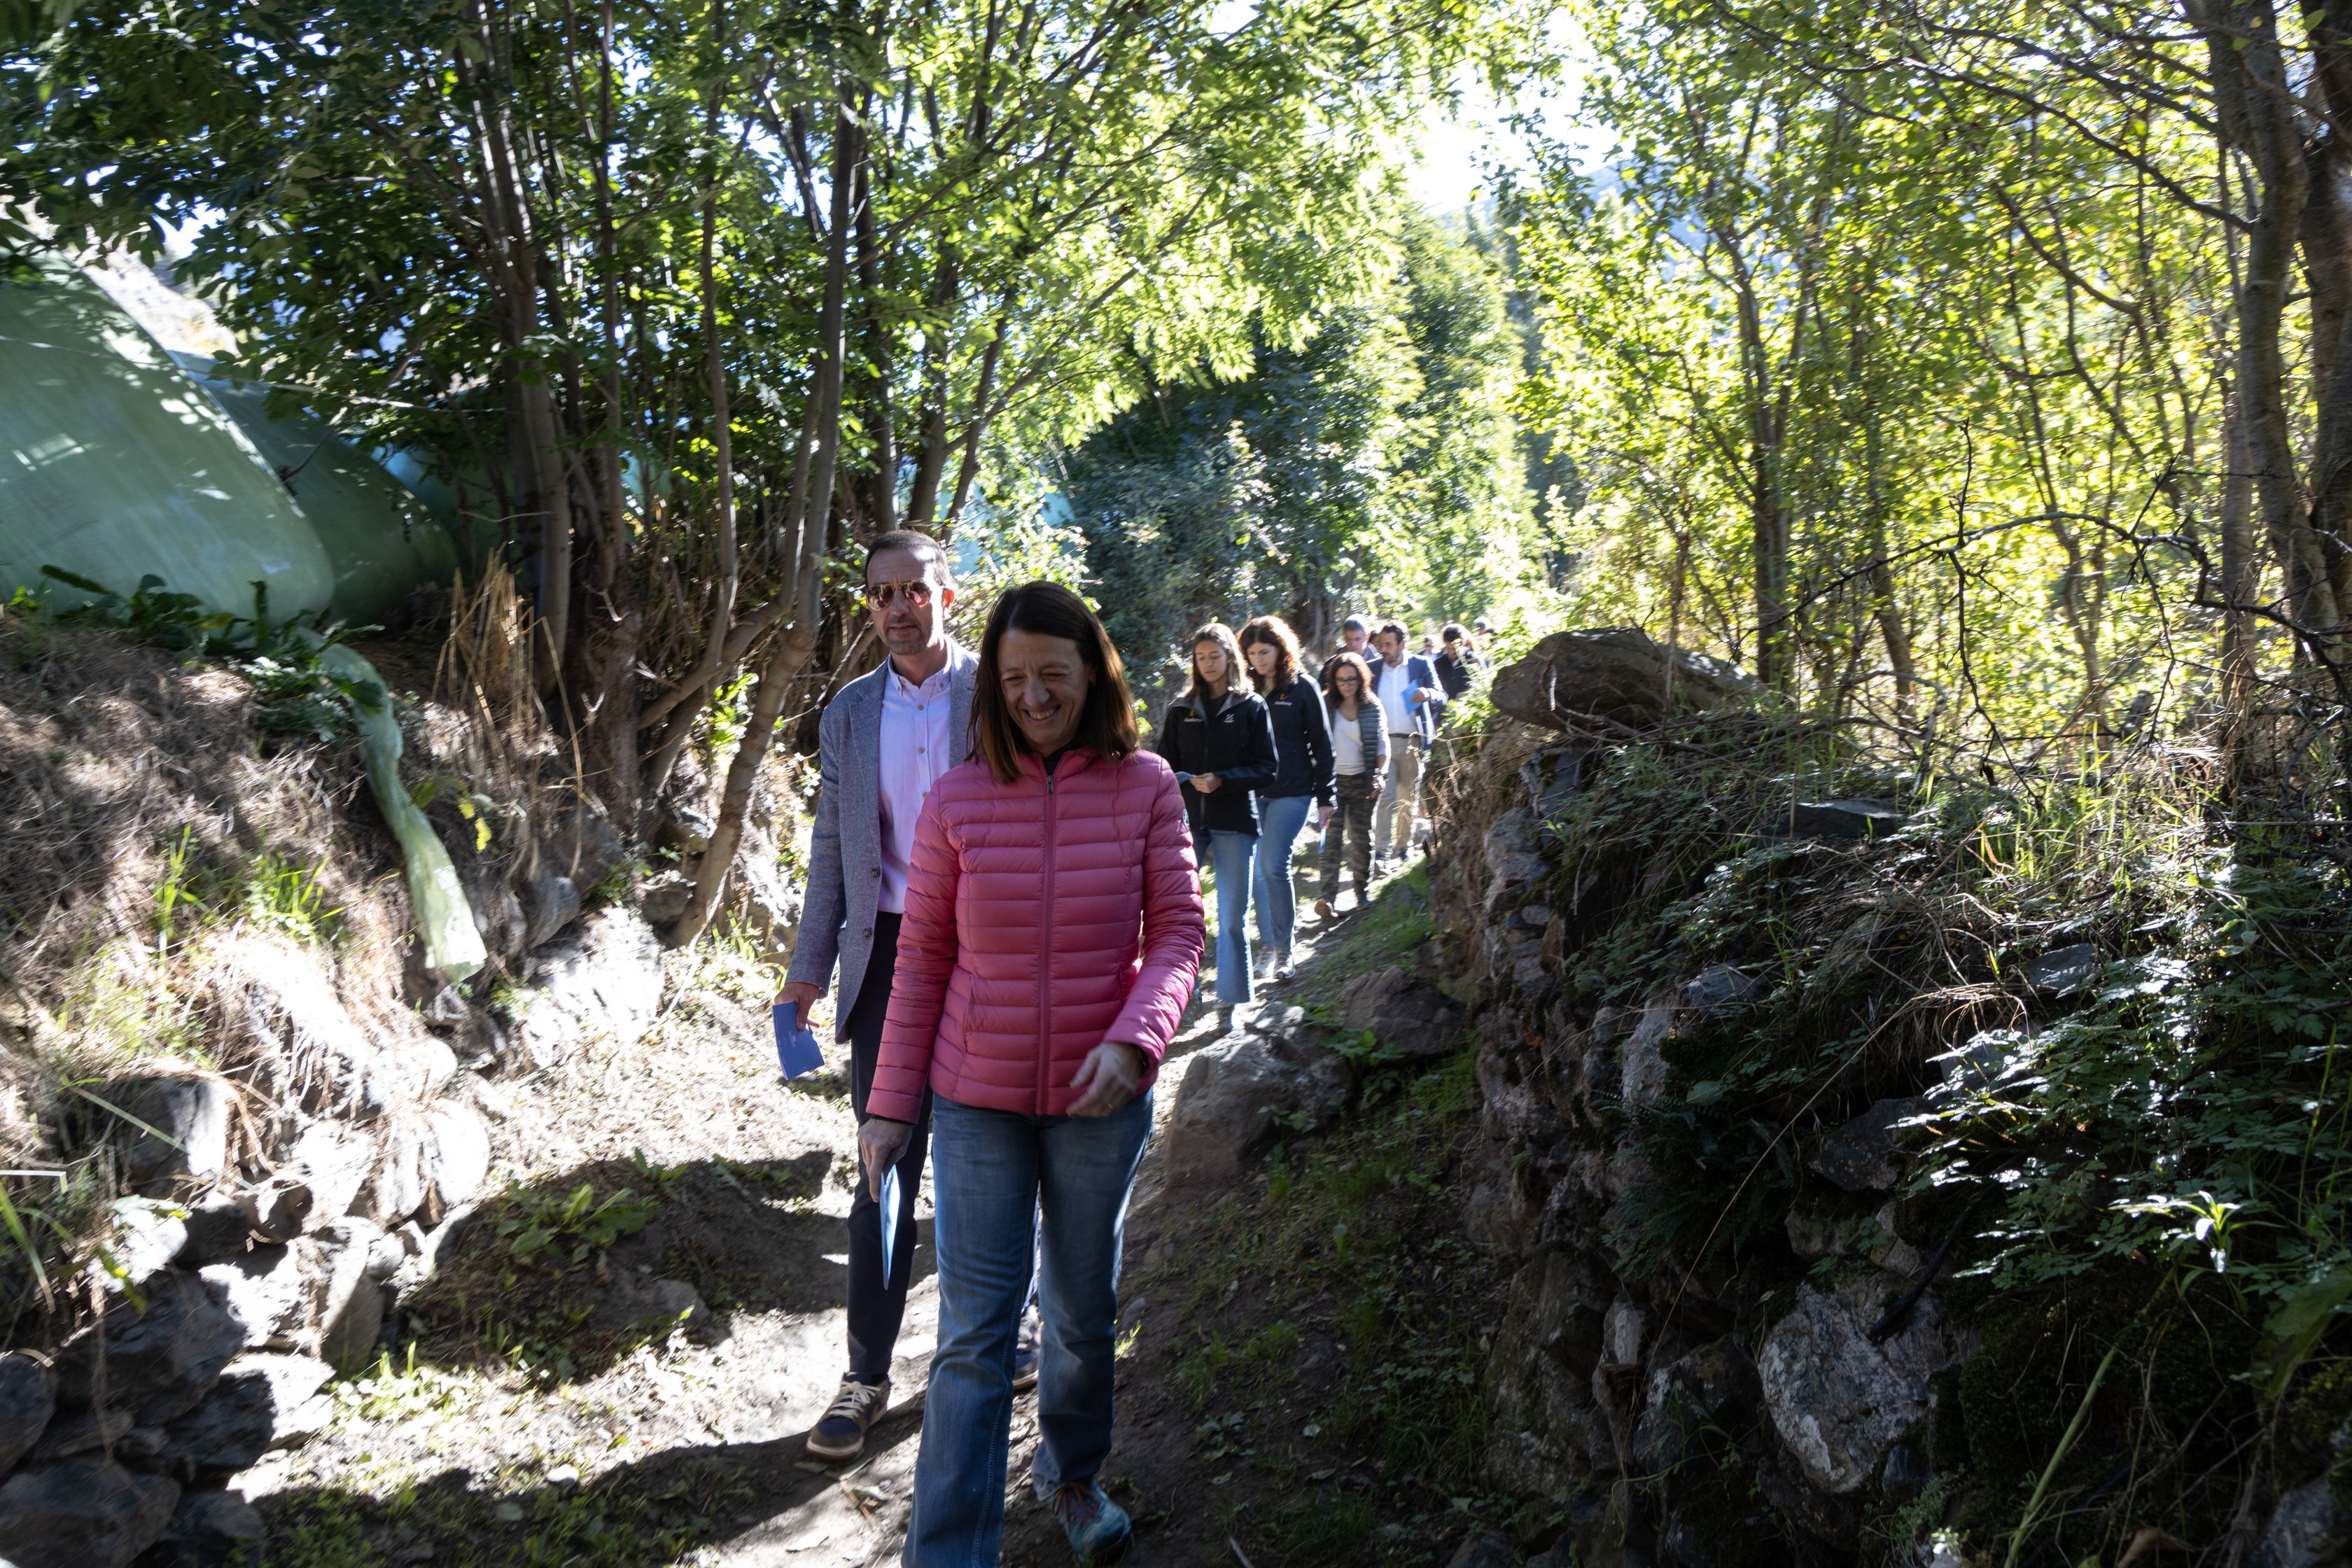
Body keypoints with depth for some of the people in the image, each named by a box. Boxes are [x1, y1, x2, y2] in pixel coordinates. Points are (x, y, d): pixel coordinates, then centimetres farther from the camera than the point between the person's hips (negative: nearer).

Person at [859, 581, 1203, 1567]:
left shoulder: (1146, 787, -6)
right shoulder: (957, 801, -5)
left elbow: (1177, 937, -6)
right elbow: (922, 958, 0)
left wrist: (1134, 1038, -24)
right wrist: (891, 1105, 1)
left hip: (1100, 1099, 1)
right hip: (978, 1100, -1)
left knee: (1086, 1315, 18)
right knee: (975, 1336, 0)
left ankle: (1071, 1475, 44)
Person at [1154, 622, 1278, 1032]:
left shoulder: (1252, 708, 4)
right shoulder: (1181, 709, 10)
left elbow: (1266, 769, 0)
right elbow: (1163, 764, 8)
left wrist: (1222, 780, -14)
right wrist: (1189, 781, -13)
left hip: (1234, 824, -2)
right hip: (1188, 819, 2)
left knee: (1232, 918, 2)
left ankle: (1228, 1003, 11)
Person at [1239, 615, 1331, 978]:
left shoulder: (1302, 688, 0)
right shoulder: (1248, 690, 9)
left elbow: (1321, 744, 1)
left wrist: (1325, 797, 0)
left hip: (1291, 791, -4)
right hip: (1253, 792, 4)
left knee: (1273, 866, -12)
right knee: (1256, 870, 4)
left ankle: (1284, 950, 0)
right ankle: (1270, 944, 16)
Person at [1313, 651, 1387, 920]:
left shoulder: (1373, 708, 4)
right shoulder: (1325, 706, 0)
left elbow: (1382, 746, 7)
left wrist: (1380, 774, -7)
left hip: (1362, 782, 2)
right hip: (1333, 780, -2)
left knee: (1362, 838, 9)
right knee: (1331, 838, -11)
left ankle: (1364, 893, 21)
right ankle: (1328, 897, -17)